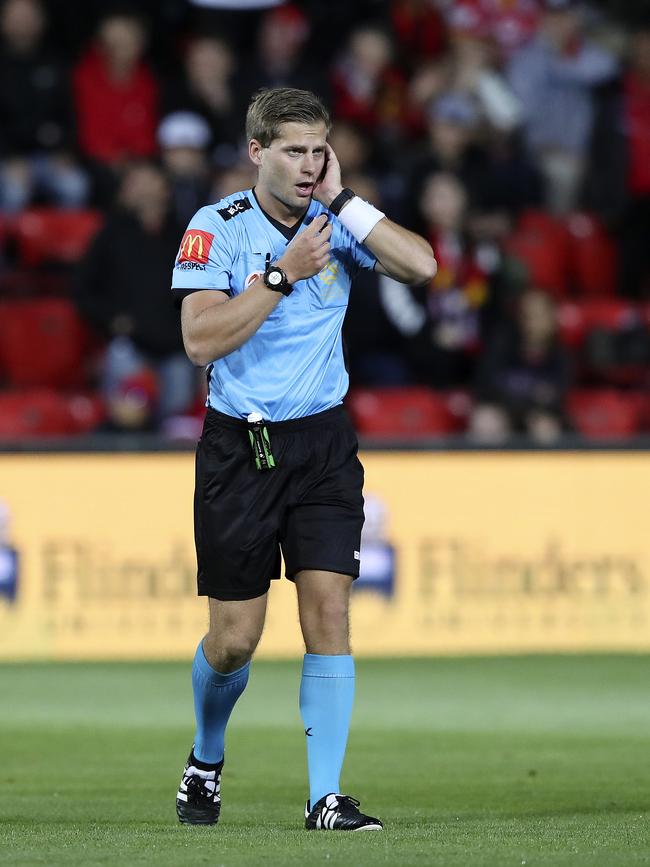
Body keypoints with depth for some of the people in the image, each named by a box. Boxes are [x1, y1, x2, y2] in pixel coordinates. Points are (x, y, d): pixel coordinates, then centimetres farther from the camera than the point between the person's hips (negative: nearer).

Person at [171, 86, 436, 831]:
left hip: (322, 441, 2)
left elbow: (421, 266, -15)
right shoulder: (216, 229, -9)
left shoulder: (335, 223, 0)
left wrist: (342, 198, -15)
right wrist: (283, 274, -23)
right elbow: (201, 340, -19)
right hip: (238, 447, -2)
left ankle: (326, 797, -9)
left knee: (328, 609, -11)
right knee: (234, 638, 2)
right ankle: (205, 760, 32)